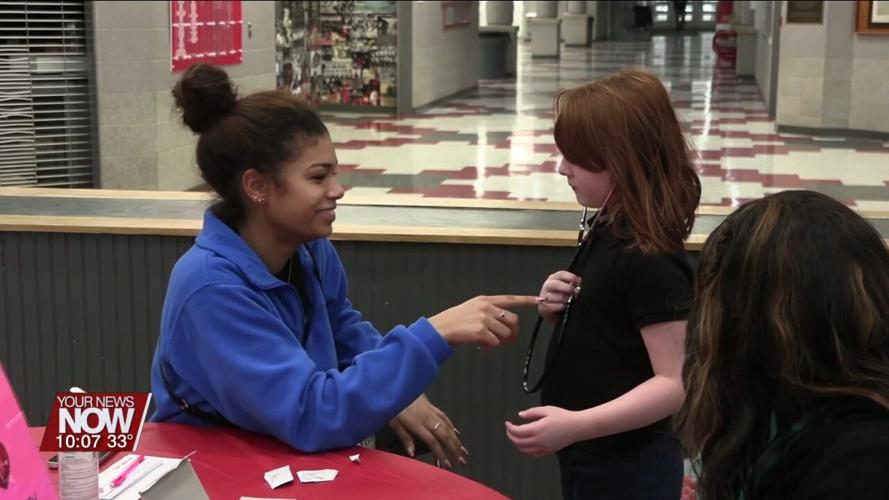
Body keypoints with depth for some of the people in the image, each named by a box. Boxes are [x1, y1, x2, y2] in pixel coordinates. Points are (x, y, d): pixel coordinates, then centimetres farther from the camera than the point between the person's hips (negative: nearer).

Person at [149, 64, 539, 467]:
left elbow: (346, 331, 14)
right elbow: (311, 416, -33)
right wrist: (436, 334, -35)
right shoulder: (210, 288, -26)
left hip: (296, 458, 7)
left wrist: (396, 393, -4)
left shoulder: (311, 249, -5)